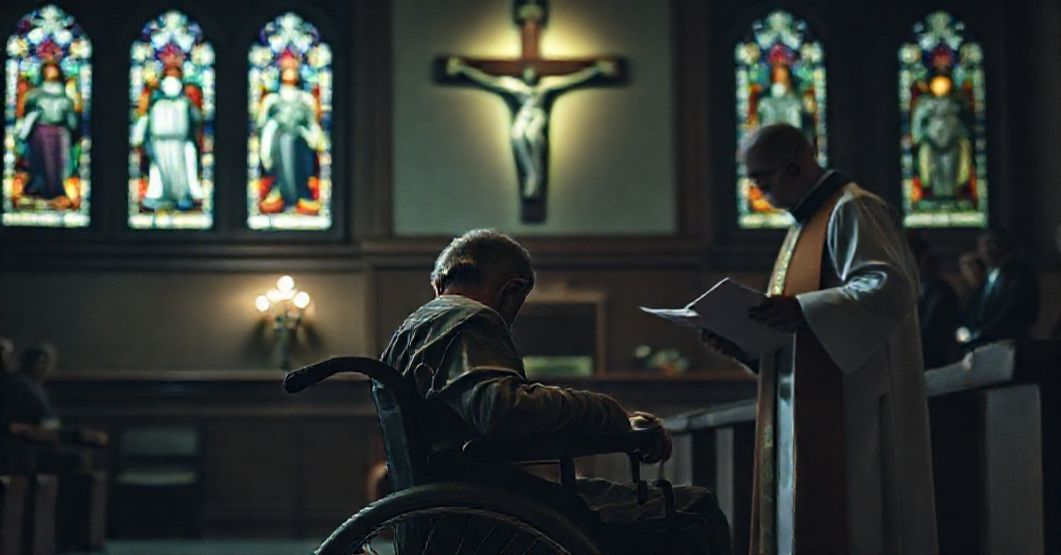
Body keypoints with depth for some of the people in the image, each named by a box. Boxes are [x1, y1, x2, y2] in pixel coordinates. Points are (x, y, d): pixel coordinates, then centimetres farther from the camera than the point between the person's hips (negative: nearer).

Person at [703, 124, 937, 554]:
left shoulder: (852, 210, -8)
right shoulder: (807, 222, 21)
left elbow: (890, 287, -21)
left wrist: (804, 311, -30)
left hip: (846, 409, -10)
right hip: (808, 411, 10)